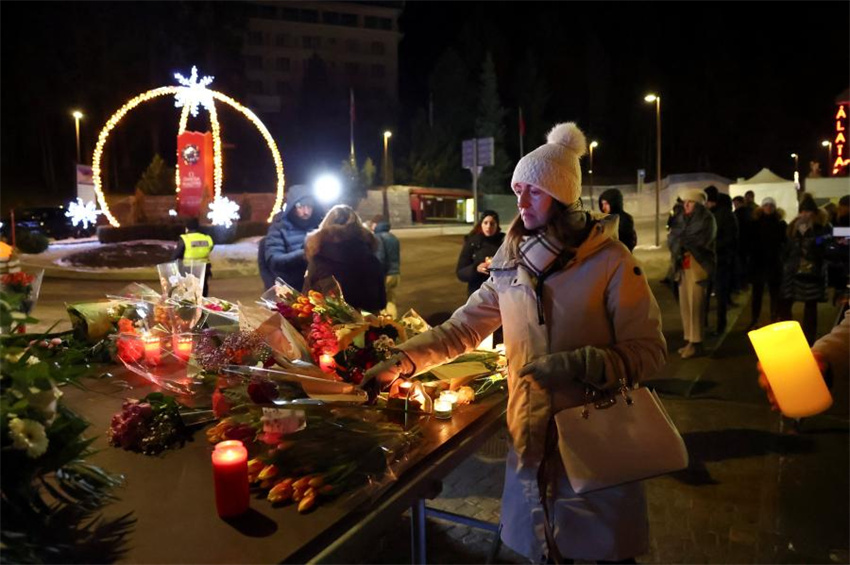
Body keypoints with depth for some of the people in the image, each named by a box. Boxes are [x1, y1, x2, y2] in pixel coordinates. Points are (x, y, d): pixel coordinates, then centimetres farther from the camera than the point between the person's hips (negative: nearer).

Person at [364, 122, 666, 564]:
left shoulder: (610, 261, -11)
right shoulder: (511, 263, 3)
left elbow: (648, 351, -10)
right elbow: (463, 327, 5)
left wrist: (580, 364, -26)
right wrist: (402, 361, -7)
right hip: (530, 437, 4)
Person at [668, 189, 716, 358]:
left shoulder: (706, 219, -3)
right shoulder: (685, 219, 17)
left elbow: (697, 241, -15)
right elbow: (671, 238, 7)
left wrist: (679, 239, -2)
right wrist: (680, 239, -14)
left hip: (697, 266, -7)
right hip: (683, 266, 7)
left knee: (695, 305, -8)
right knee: (685, 305, 7)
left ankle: (696, 343, -4)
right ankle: (689, 340, 14)